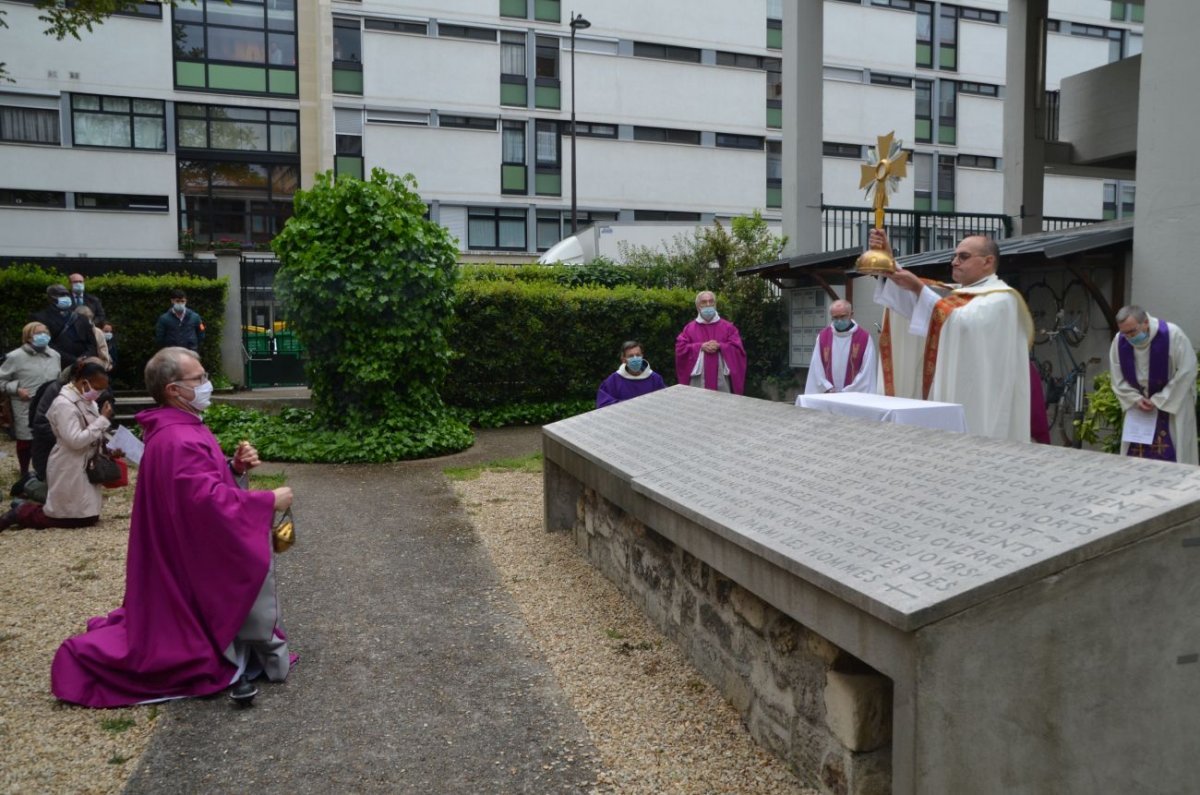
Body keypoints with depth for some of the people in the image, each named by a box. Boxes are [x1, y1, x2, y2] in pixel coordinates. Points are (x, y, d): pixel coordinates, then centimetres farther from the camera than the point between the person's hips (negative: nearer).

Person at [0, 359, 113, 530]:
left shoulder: (85, 399, 7)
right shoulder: (64, 404, -21)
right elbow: (75, 440, -27)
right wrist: (103, 419, -22)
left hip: (84, 467, 9)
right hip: (69, 470, -9)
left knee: (89, 515, 12)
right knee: (83, 518, -3)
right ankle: (22, 514, 9)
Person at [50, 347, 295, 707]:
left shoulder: (178, 430, 10)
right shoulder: (180, 442, -26)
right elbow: (211, 500, -33)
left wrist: (234, 467, -3)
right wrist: (268, 500, -24)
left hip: (189, 549, 11)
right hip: (192, 557, -11)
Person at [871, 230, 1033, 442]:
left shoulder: (1001, 298, -5)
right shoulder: (954, 294, 19)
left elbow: (962, 323, -24)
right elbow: (912, 302, 3)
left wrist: (920, 289, -24)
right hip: (946, 398, 7)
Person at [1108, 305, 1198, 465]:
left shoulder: (1173, 335, -21)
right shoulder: (1119, 341, -10)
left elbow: (1187, 372, -17)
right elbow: (1118, 379, 0)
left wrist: (1159, 401, -18)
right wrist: (1136, 399, -15)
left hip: (1173, 406, -3)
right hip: (1139, 406, 3)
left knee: (1169, 459, -5)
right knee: (1135, 458, 3)